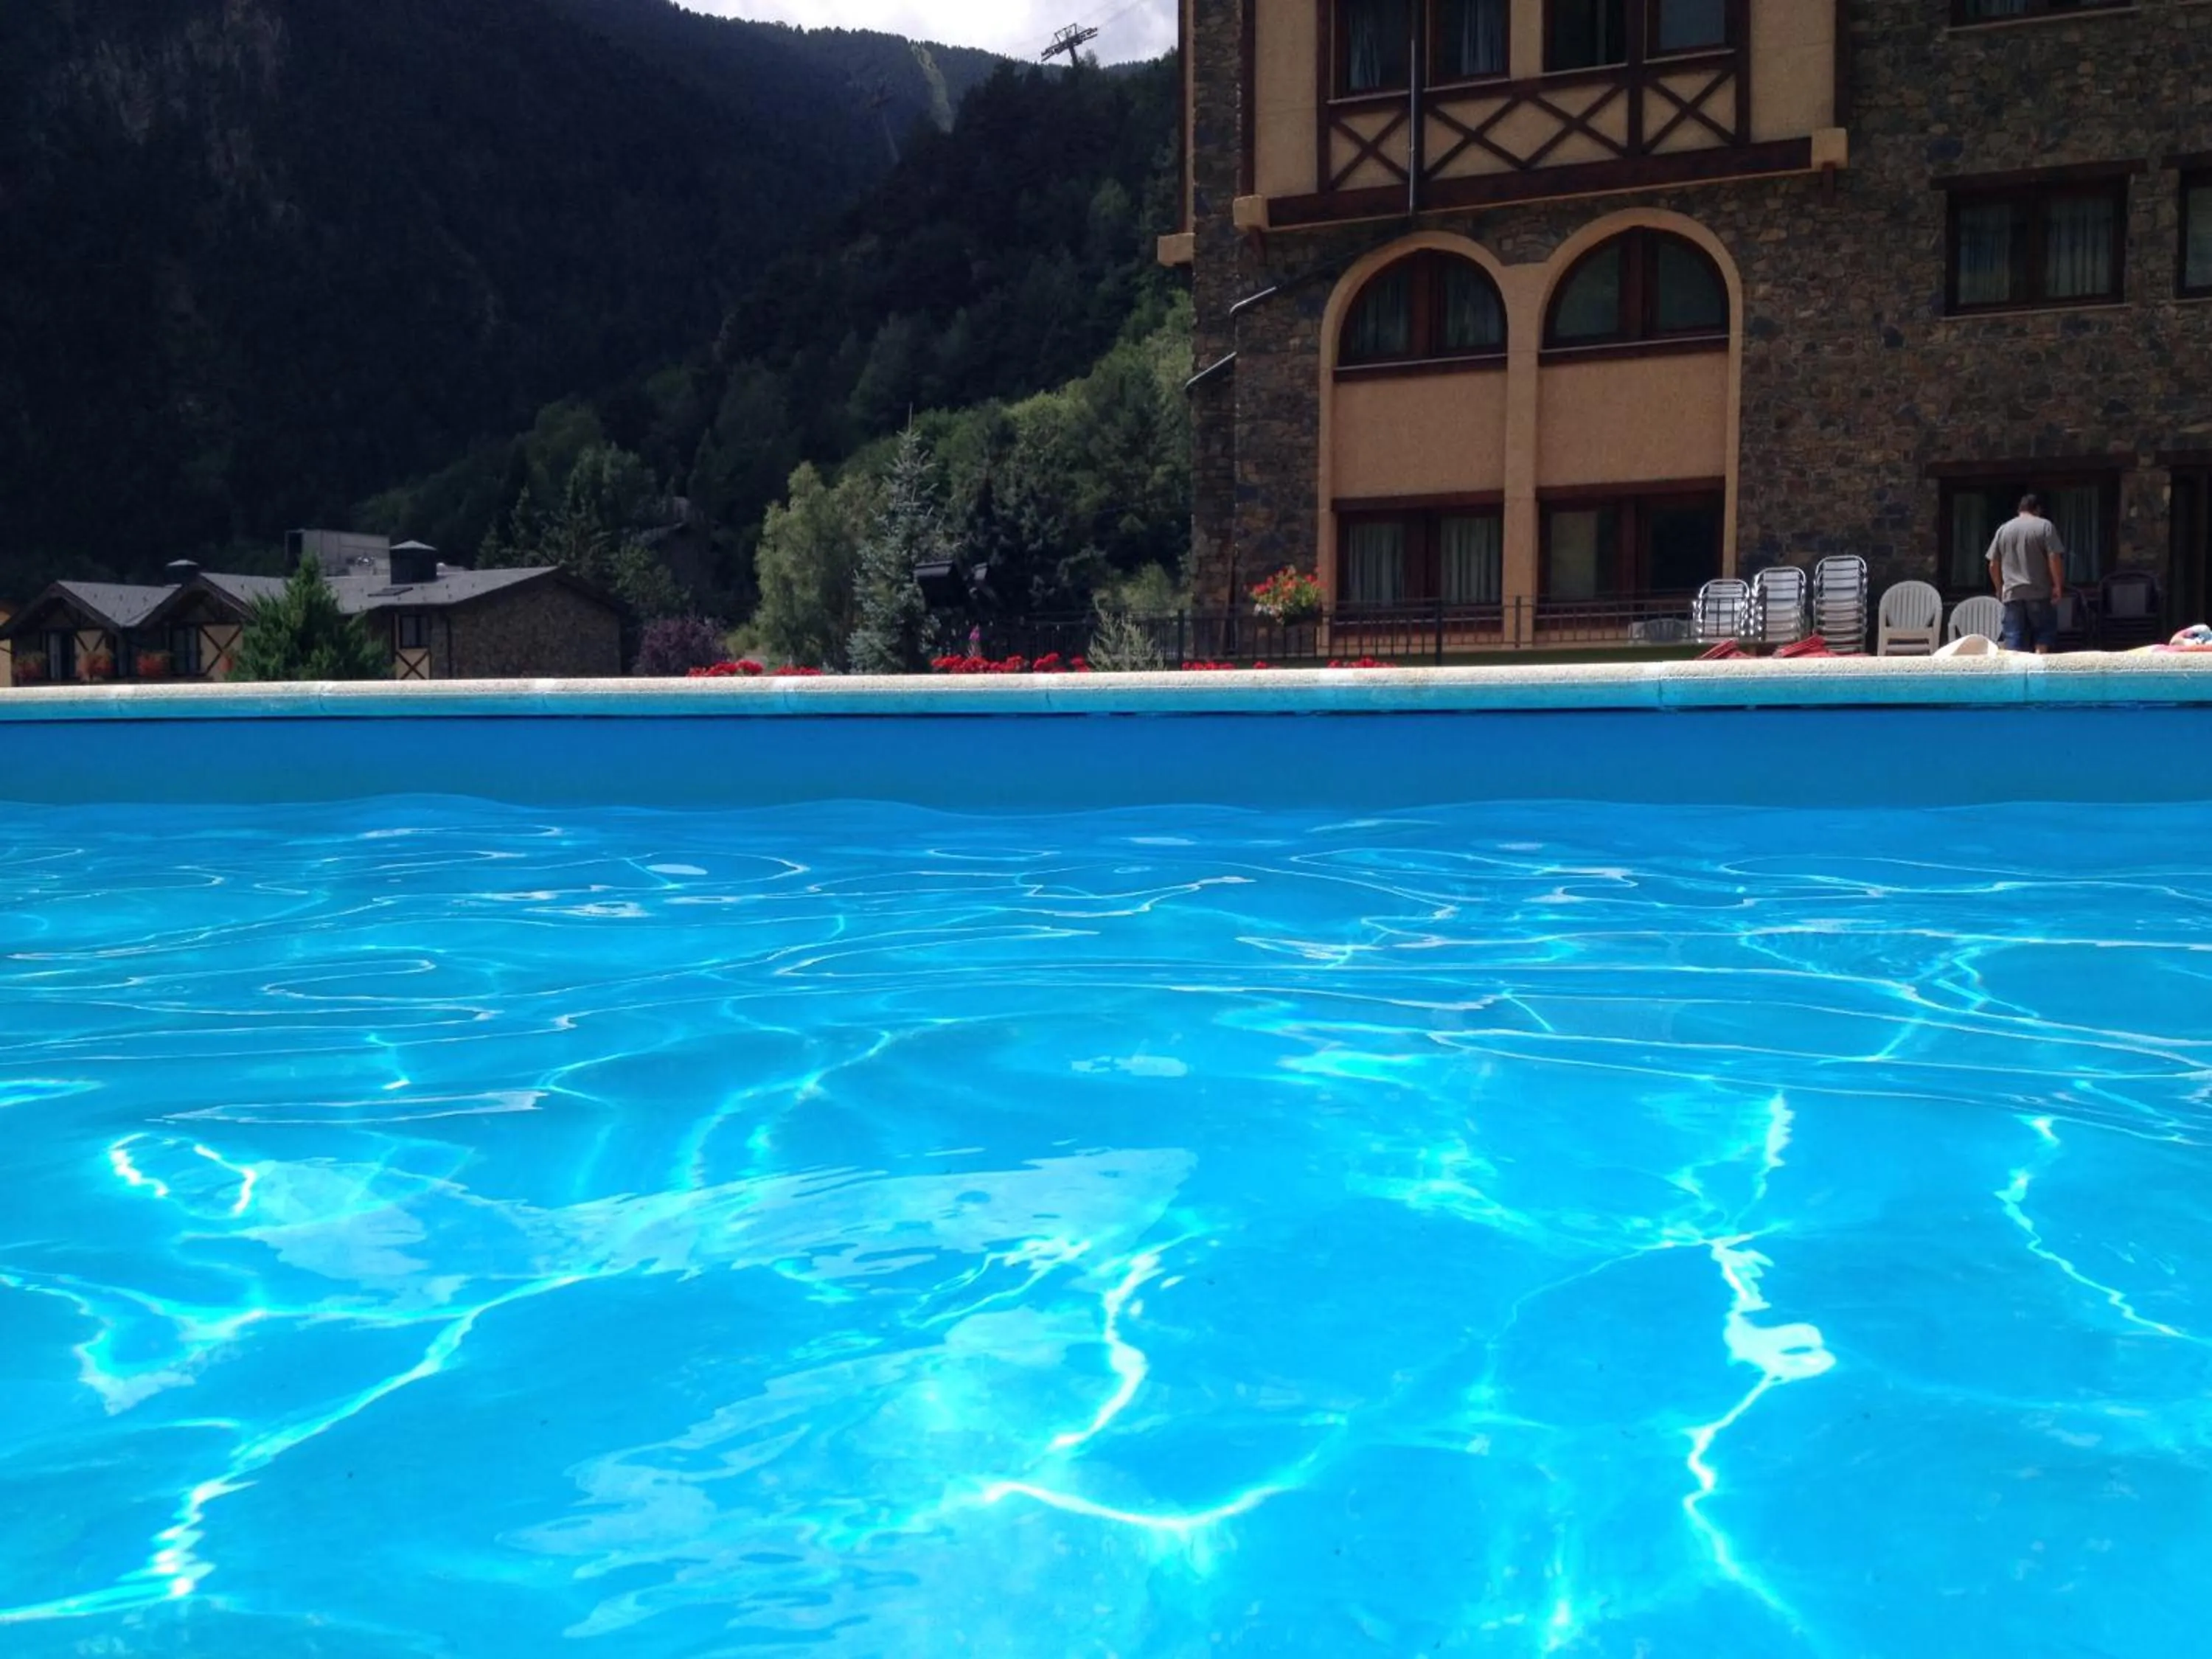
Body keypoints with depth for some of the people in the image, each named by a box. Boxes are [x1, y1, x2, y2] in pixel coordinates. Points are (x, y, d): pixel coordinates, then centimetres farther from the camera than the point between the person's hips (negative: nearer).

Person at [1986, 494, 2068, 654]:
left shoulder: (2003, 529, 11)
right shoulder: (2045, 526, 0)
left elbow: (1993, 565, 12)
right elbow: (2054, 558, -9)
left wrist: (1999, 588, 22)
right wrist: (2058, 586, -4)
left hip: (2012, 593, 3)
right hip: (2040, 593, -3)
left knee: (2014, 640, 1)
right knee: (2044, 635, 3)